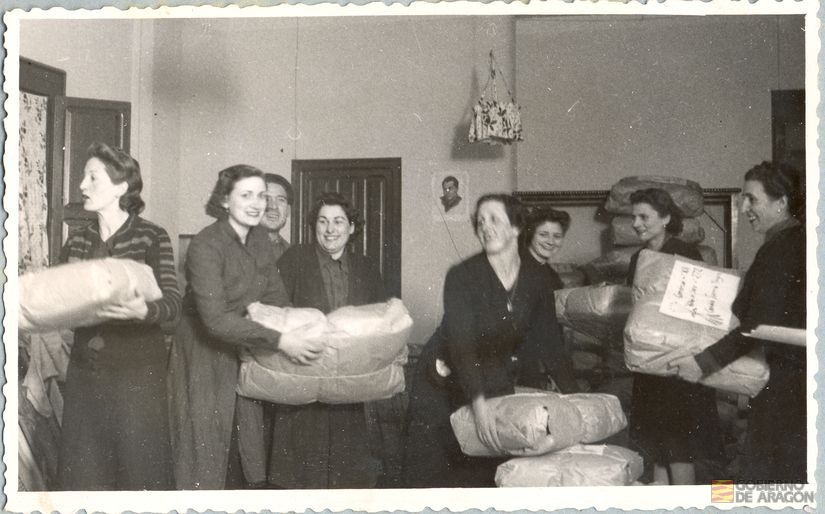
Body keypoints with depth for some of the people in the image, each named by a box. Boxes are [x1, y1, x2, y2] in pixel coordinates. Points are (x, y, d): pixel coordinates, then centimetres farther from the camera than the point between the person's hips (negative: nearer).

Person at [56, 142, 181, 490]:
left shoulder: (152, 237, -6)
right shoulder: (76, 242, 9)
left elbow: (173, 304, -14)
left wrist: (143, 310, -33)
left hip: (137, 374, -4)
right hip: (84, 373, 5)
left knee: (138, 467, 0)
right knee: (81, 473, 7)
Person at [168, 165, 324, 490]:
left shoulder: (260, 239, 0)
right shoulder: (206, 245, -21)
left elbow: (276, 298, 4)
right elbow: (215, 320, -28)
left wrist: (301, 330, -12)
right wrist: (278, 341, -31)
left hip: (244, 351, 7)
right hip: (204, 357, -6)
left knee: (246, 450, 12)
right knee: (205, 451, 1)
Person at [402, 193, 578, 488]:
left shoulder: (537, 277, -4)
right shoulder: (462, 276, -18)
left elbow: (549, 342, 0)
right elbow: (461, 344, -28)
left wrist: (574, 397, -7)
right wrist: (478, 404, -40)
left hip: (497, 385, 4)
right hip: (445, 386, -3)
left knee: (491, 474, 4)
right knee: (432, 475, -2)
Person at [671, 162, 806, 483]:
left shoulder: (779, 249, -17)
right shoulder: (798, 240, 10)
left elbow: (757, 328, -21)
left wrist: (705, 363, -16)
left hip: (786, 384, -9)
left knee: (762, 473, 0)